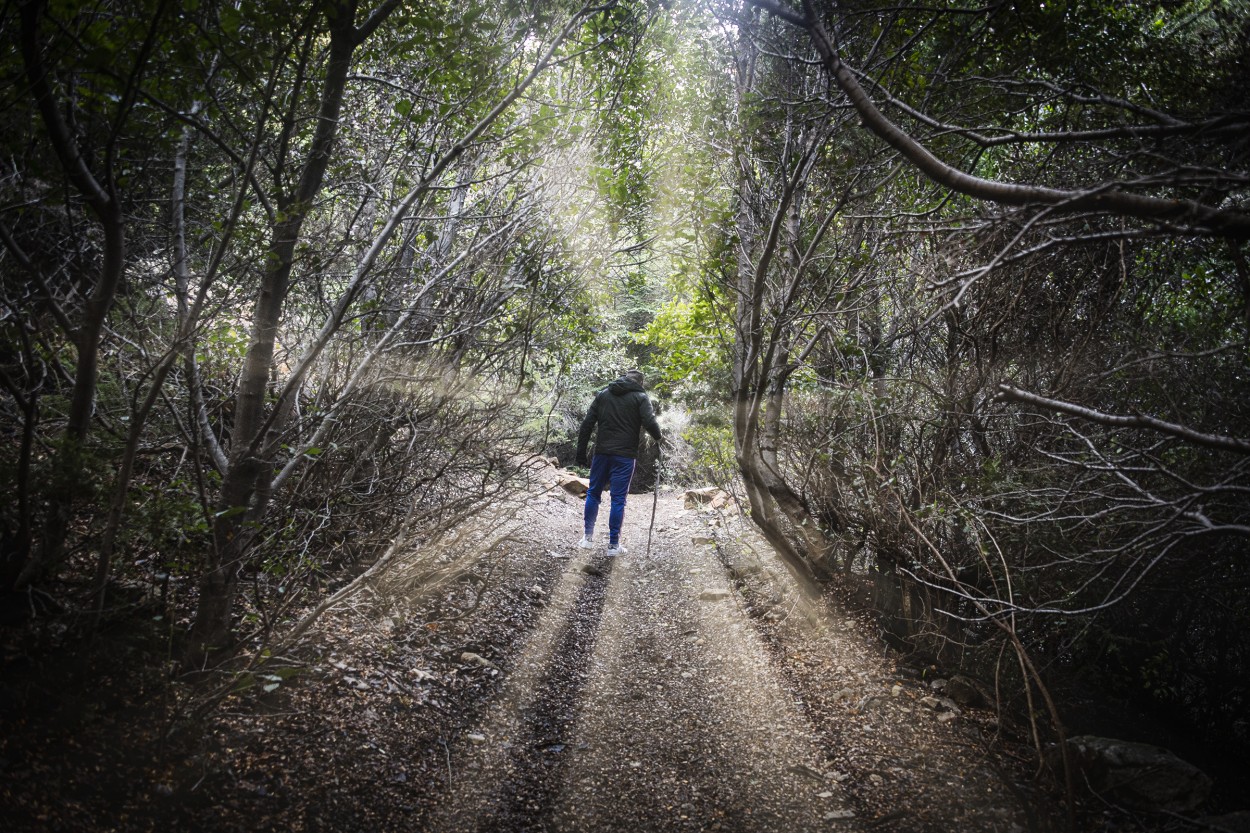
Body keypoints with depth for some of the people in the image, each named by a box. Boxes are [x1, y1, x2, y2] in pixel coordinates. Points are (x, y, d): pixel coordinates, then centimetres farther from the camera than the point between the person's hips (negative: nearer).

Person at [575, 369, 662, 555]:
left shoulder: (602, 394, 10)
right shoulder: (640, 397, 0)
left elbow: (587, 424, 6)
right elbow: (649, 422, -15)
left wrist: (581, 452, 8)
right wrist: (658, 437, 6)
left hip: (602, 453, 3)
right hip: (624, 456, -3)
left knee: (593, 494, 16)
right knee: (618, 499, 2)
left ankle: (588, 538, 19)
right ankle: (613, 545, 5)